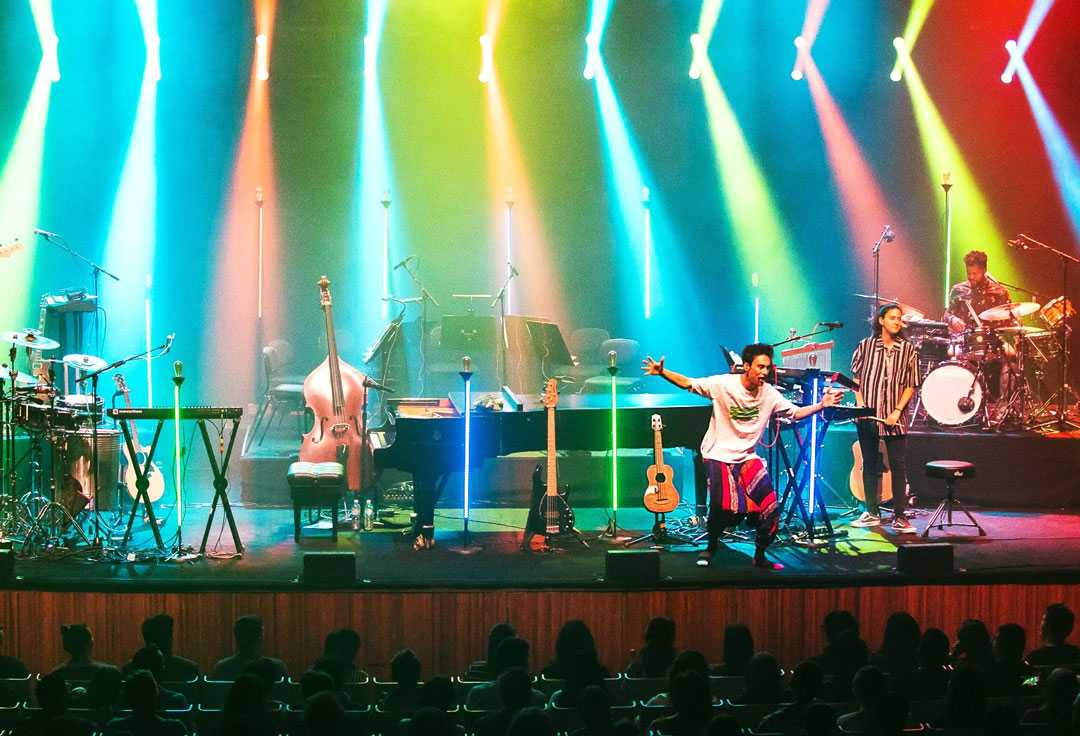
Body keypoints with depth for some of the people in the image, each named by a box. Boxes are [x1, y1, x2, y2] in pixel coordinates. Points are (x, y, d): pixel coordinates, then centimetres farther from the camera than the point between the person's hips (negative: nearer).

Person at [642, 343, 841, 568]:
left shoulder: (769, 394, -3)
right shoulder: (723, 384, -14)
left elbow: (795, 413, 7)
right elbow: (688, 384, -10)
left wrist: (822, 405, -8)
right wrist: (662, 372, -25)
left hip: (747, 458, 4)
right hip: (719, 456, -4)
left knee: (770, 511, -9)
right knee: (722, 508, -17)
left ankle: (759, 556, 13)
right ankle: (711, 547, 16)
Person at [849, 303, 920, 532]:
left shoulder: (908, 351, 3)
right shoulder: (866, 346, 4)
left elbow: (910, 385, 3)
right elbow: (856, 377, 9)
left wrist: (898, 410, -8)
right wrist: (860, 403, -4)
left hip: (894, 418, -1)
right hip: (867, 416, 1)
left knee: (899, 466, -4)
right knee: (870, 465, 8)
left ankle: (899, 517, -1)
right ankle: (872, 514, 17)